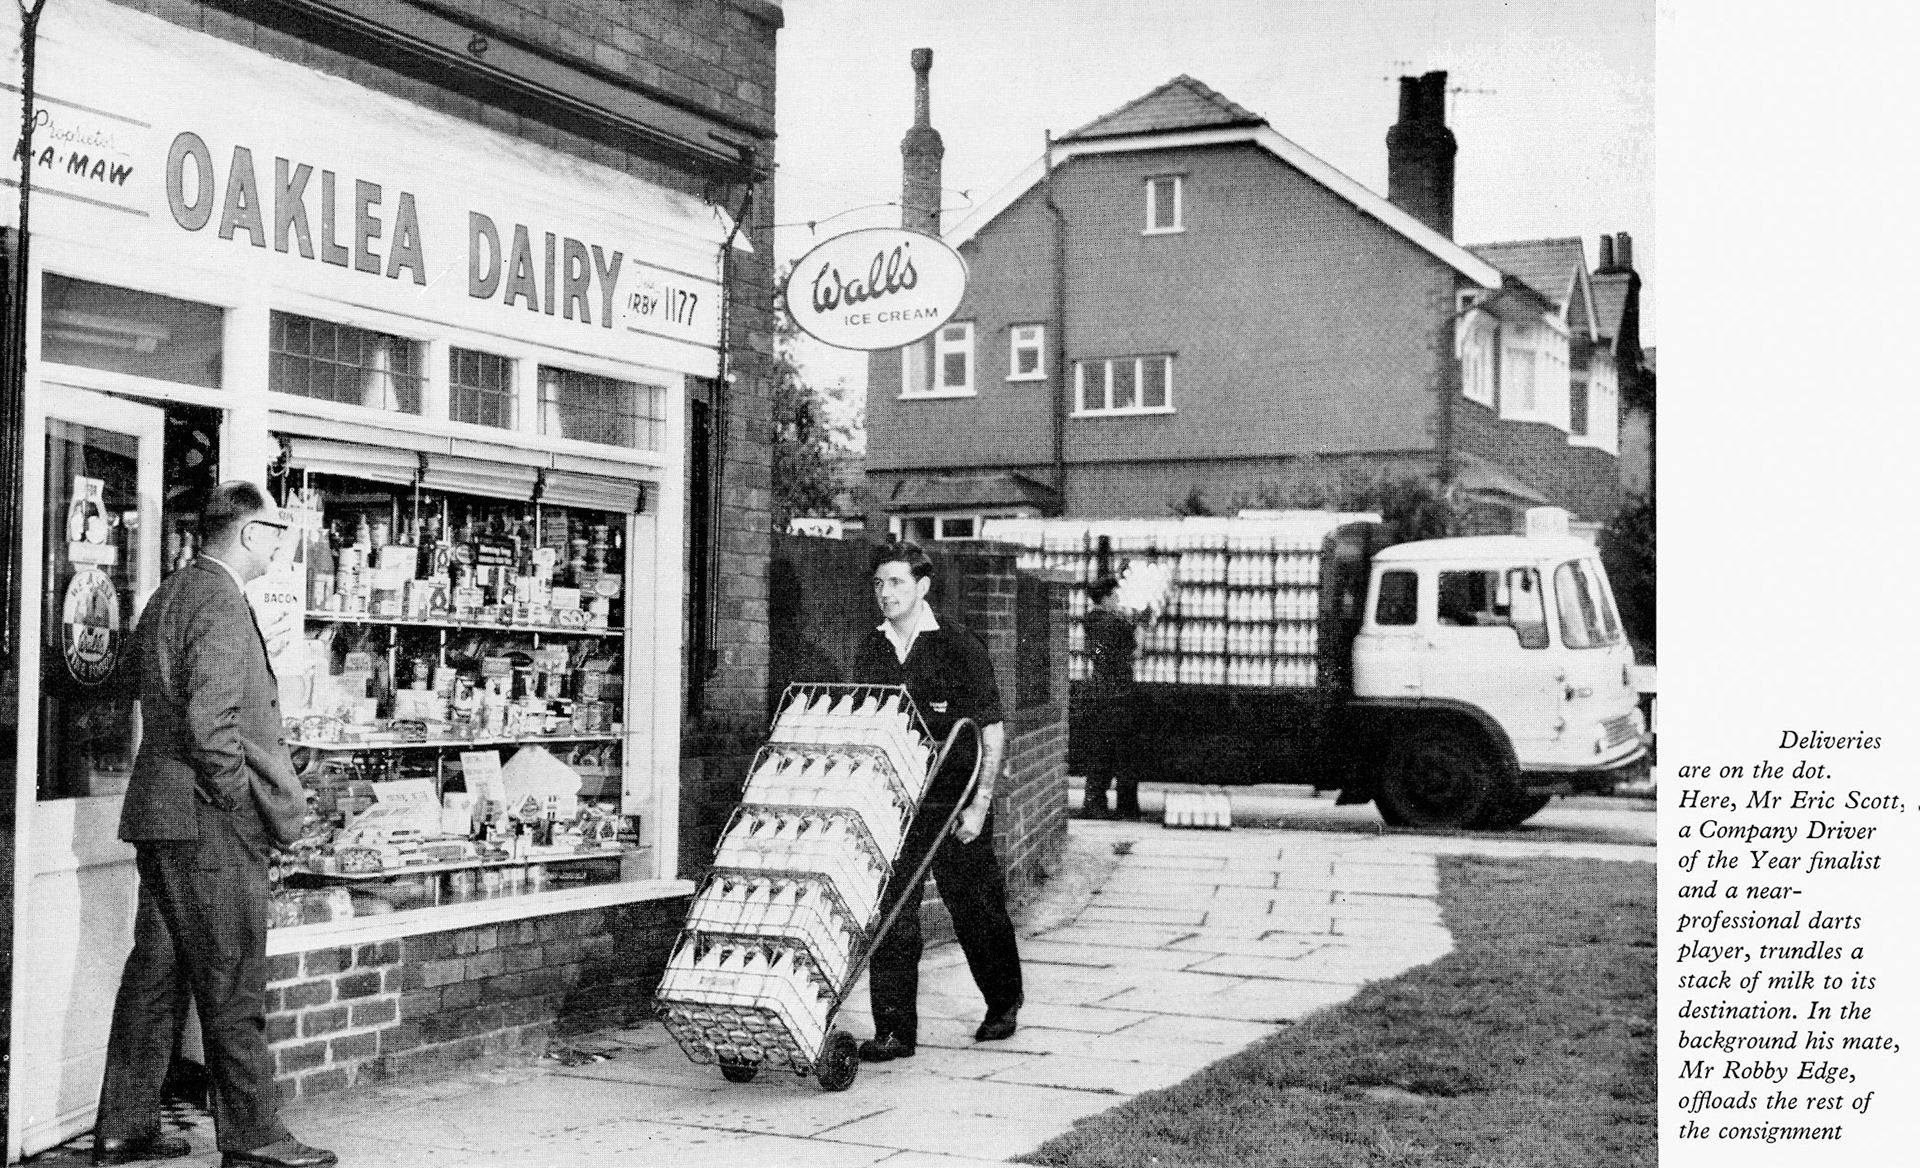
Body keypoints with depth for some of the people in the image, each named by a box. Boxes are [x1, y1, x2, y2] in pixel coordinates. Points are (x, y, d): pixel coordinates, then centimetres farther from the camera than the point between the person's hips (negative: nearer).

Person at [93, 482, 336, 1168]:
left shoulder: (168, 596, 17)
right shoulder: (219, 601, -15)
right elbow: (209, 720, -23)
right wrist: (244, 805, -13)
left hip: (161, 816, 10)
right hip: (210, 826, -10)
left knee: (154, 975, 13)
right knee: (232, 986, -4)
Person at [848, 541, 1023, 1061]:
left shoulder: (959, 645, -9)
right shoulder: (869, 651, 6)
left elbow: (992, 731, -8)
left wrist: (980, 805, -12)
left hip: (953, 801, -4)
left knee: (976, 909, 10)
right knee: (890, 913, -4)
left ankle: (1004, 1004, 34)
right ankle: (894, 1030, 2)